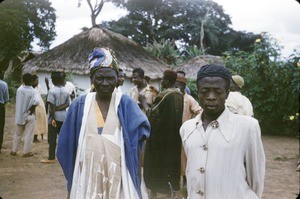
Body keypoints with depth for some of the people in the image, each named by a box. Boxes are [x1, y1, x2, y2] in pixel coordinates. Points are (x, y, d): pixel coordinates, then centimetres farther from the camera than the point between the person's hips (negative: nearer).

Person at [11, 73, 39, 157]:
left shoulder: (19, 89, -8)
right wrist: (32, 108, -12)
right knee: (28, 134, 6)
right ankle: (27, 152, 11)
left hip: (19, 115, 4)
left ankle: (14, 151, 22)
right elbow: (36, 101, -32)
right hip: (29, 116, -4)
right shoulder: (32, 91, -17)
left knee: (17, 134, 16)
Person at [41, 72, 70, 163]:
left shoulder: (52, 90, -12)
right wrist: (60, 107, -7)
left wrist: (53, 118, -15)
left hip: (55, 117, -5)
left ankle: (51, 158, 2)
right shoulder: (66, 91, 6)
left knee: (52, 138, 0)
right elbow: (67, 104, 1)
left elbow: (52, 106, -15)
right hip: (64, 116, 5)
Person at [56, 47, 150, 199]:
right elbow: (68, 143, 9)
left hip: (117, 171, -1)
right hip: (88, 172, 1)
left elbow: (142, 126, -12)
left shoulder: (125, 103, -1)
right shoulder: (80, 105, 3)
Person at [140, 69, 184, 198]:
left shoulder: (163, 95, -19)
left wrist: (143, 102, -3)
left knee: (157, 160, 5)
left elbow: (152, 114, -17)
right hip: (175, 134, 7)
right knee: (172, 158, 16)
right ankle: (173, 188, 22)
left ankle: (154, 191, 13)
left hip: (160, 135, -7)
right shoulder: (180, 95, 4)